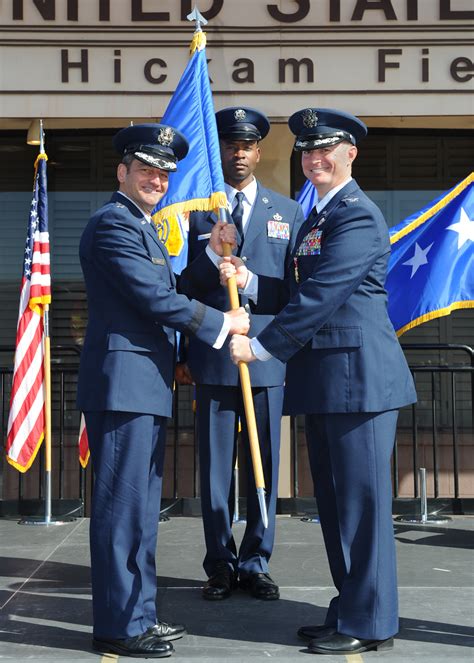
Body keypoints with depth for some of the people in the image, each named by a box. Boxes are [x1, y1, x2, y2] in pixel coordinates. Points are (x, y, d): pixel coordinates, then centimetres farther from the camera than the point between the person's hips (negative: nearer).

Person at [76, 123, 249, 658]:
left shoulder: (142, 228, 22)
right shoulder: (112, 223, -11)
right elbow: (156, 298, -17)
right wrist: (222, 323, -9)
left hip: (145, 384, 11)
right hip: (122, 382, -11)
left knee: (141, 504, 14)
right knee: (122, 504, -5)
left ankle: (139, 614, 23)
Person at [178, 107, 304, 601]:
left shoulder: (288, 212, 12)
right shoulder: (196, 209, 8)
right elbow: (185, 284, 2)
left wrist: (248, 285, -4)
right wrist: (212, 254, -14)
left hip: (267, 355, 1)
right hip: (213, 356, -1)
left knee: (264, 464, 6)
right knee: (215, 465, 4)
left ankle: (255, 564, 17)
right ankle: (220, 566, 15)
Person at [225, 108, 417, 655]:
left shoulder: (357, 215, -12)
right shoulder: (316, 218, 19)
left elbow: (320, 296, -19)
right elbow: (298, 292, 18)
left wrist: (261, 346, -13)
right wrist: (247, 280, 2)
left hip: (358, 373, -10)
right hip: (324, 379, 10)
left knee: (361, 500, -3)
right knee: (334, 501, 15)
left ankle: (369, 623, 7)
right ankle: (349, 611, 26)